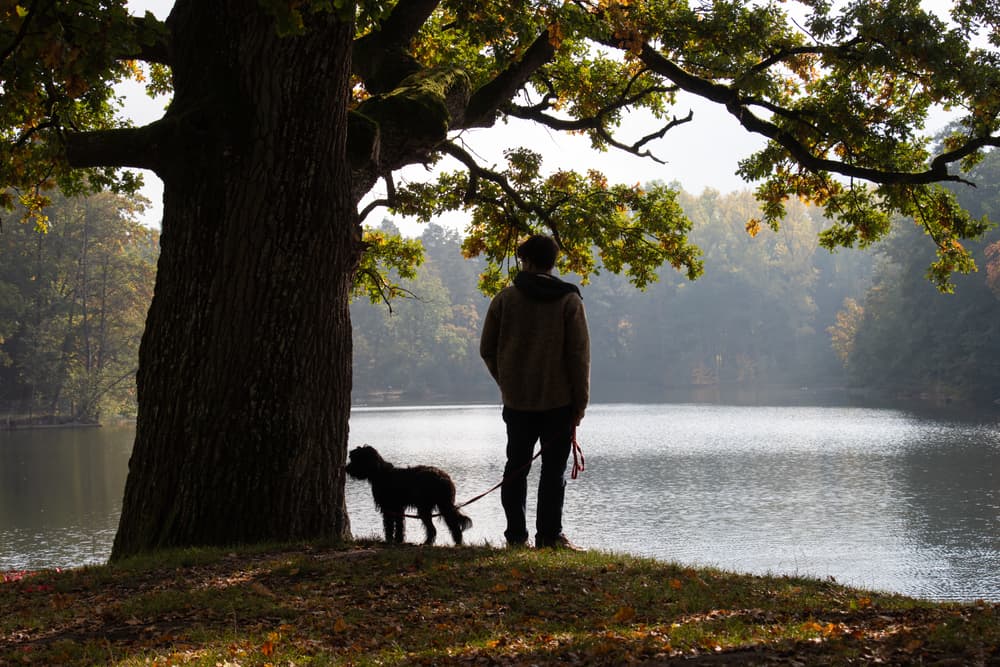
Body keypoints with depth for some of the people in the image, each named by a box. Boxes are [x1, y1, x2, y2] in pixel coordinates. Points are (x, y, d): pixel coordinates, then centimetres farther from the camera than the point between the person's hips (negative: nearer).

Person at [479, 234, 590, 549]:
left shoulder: (505, 298, 0)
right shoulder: (569, 300, -3)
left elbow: (487, 349, 4)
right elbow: (579, 354, -6)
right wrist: (580, 402, -1)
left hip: (516, 401, 2)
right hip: (558, 401, -2)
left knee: (516, 467, 10)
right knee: (554, 468, 3)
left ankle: (516, 535, 10)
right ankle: (549, 535, 0)